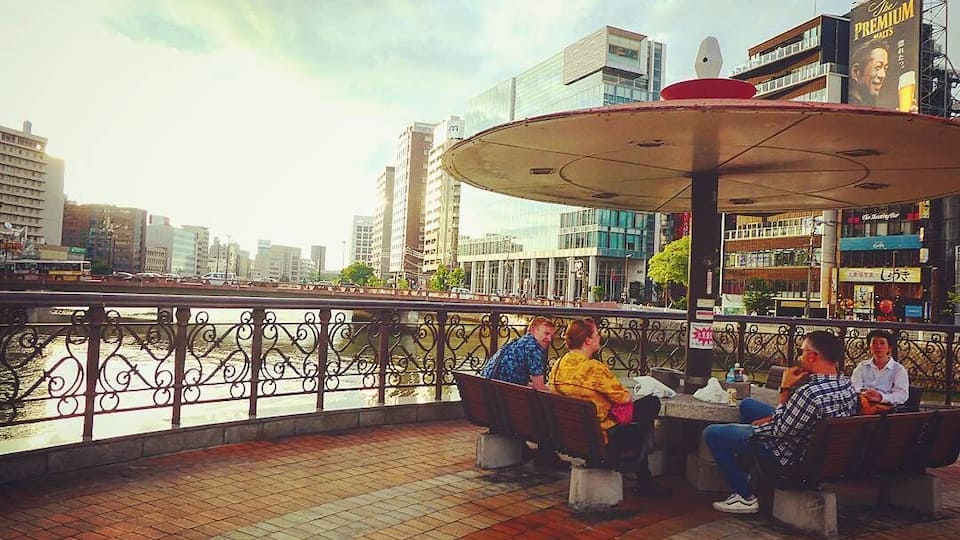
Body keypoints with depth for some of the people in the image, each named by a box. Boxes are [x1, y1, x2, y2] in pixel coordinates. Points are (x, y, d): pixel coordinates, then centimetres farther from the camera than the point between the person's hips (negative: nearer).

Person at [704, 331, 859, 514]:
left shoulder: (810, 392, -38)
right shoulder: (847, 384, -7)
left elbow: (779, 431, -26)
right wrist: (769, 420, 2)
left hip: (792, 454, -9)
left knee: (712, 433, -1)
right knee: (748, 405, 27)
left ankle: (746, 497, 6)